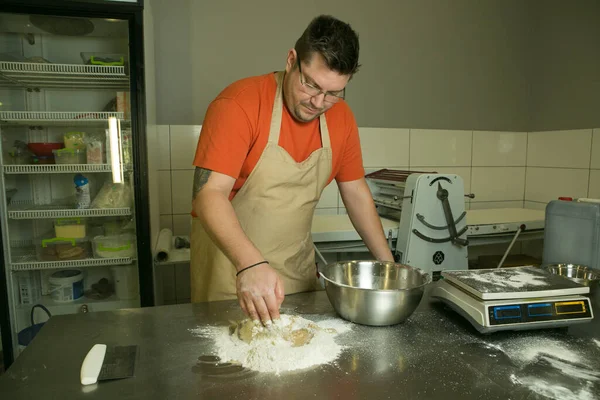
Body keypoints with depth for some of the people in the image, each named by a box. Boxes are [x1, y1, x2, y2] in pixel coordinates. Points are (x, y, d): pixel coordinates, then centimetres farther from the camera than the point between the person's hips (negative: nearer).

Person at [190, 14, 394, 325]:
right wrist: (250, 263, -41)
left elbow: (356, 192, 5)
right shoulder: (239, 103, -20)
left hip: (298, 265, 5)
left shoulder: (341, 117, -3)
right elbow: (209, 193, -27)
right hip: (230, 259, -4)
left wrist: (387, 263, 2)